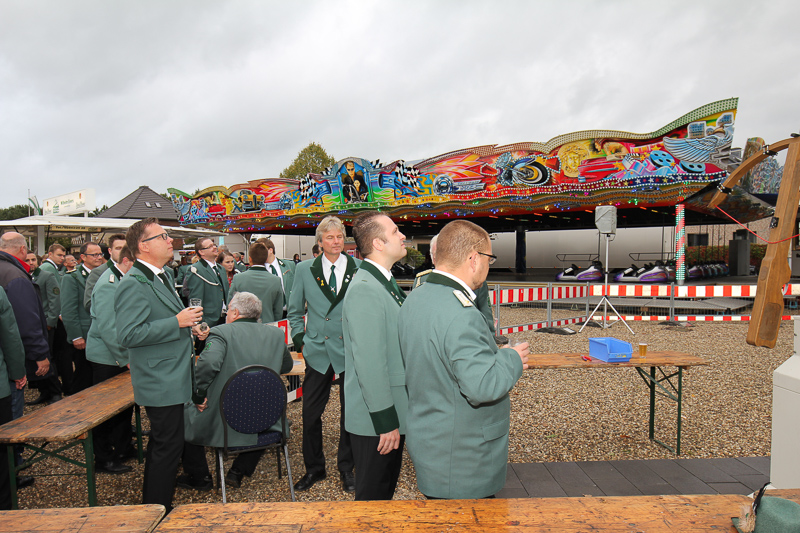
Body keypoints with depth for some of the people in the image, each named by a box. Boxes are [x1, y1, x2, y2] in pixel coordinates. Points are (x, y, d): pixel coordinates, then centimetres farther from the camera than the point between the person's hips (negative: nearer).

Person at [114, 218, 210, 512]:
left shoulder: (162, 276, 12)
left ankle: (198, 475, 45)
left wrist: (189, 324, 11)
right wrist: (177, 322, -27)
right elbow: (128, 336, -28)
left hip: (177, 375, 10)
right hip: (160, 381, -10)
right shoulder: (133, 284, -21)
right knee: (166, 443, 1)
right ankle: (156, 508, 18)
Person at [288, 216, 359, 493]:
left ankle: (347, 468, 30)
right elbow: (295, 311, 12)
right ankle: (314, 468, 29)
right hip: (318, 352, 2)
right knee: (310, 413, 8)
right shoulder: (304, 270, 4)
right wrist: (300, 340, 2)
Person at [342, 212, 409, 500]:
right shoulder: (364, 290, -23)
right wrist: (385, 422, -21)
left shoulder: (386, 282, 9)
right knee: (373, 497, 10)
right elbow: (369, 363, -25)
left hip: (392, 412, 9)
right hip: (376, 420, -9)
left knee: (386, 490, 24)